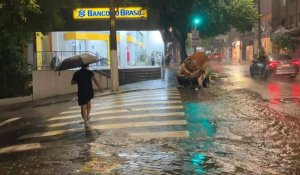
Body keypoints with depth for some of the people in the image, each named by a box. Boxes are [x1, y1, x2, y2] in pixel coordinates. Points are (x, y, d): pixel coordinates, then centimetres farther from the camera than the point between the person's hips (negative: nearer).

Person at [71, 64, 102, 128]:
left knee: (83, 107, -3)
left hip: (81, 92, -1)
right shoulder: (89, 72, 1)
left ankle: (86, 121, -17)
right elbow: (94, 79, -15)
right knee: (88, 102, 30)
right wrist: (99, 87, -20)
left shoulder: (76, 73, 5)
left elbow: (72, 83, 10)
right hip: (89, 91, 1)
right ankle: (88, 115, 32)